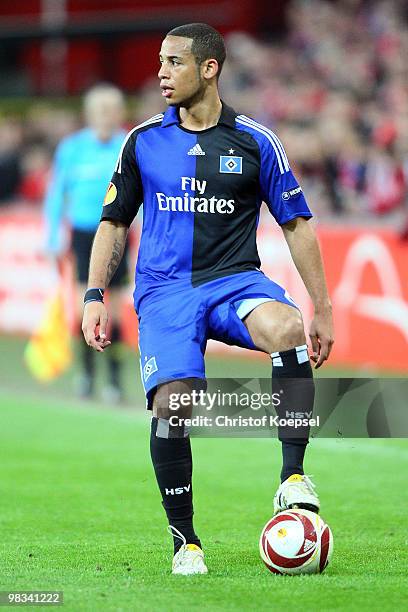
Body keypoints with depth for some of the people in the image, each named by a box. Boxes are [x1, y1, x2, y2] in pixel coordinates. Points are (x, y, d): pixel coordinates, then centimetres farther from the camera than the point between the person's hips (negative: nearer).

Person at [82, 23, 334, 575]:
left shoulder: (255, 142, 4)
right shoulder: (143, 141, 8)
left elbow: (297, 225, 8)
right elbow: (113, 223, 17)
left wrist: (322, 310, 5)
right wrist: (94, 295, 5)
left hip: (235, 280, -1)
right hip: (164, 290, 1)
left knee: (287, 329, -35)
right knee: (171, 402, -21)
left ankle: (294, 478, -27)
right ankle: (184, 539, -4)